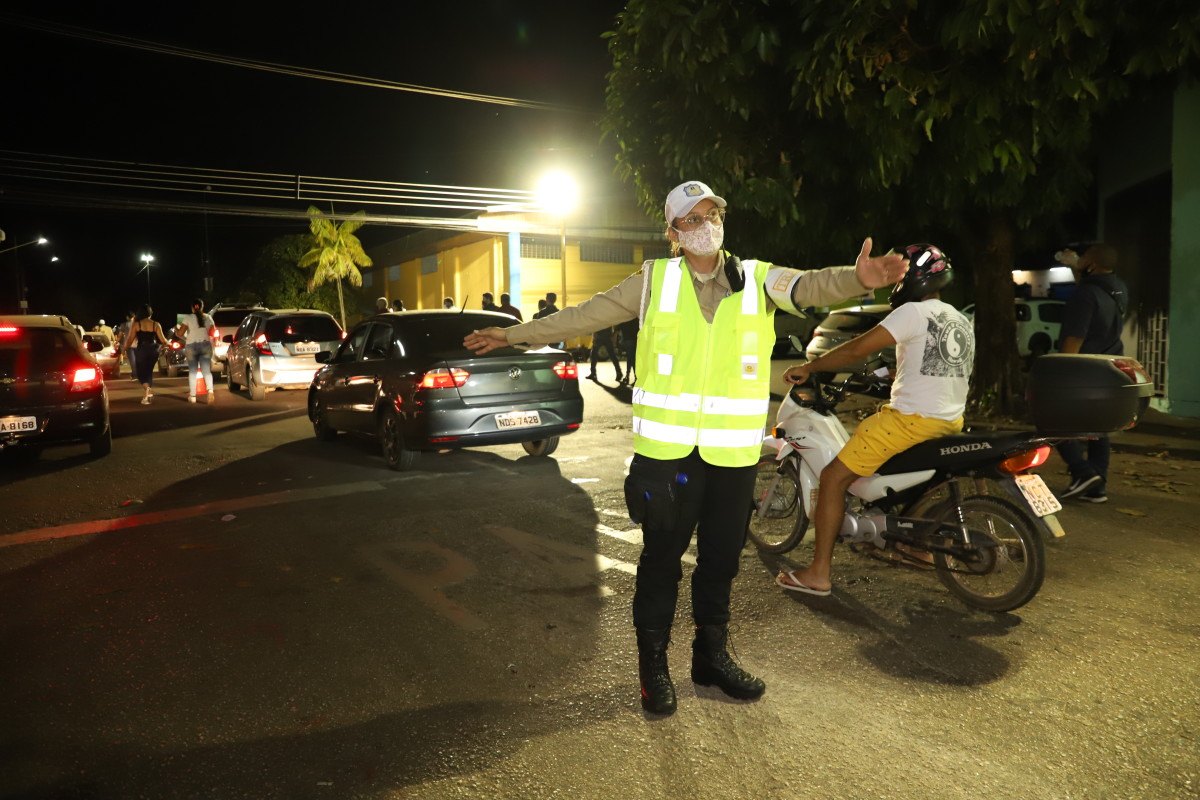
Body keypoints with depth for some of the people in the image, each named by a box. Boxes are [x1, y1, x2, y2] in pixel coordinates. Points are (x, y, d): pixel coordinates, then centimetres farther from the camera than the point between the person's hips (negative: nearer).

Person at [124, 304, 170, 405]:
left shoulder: (136, 324, -4)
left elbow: (130, 339, -3)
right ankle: (147, 392, 18)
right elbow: (162, 339, 0)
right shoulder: (156, 325, 0)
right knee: (148, 371, 19)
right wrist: (168, 343, 21)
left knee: (140, 372, 7)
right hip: (153, 350, 2)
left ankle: (147, 387, -23)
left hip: (141, 350, -2)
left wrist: (125, 349, 12)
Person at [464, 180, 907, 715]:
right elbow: (586, 315, 3)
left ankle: (711, 656, 35)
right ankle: (653, 665, 25)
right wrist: (515, 334, 1)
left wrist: (857, 279, -35)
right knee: (661, 558, 8)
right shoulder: (653, 280, 2)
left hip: (732, 450, 2)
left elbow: (809, 286, -13)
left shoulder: (757, 279, 4)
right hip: (668, 447, -2)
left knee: (720, 559, 15)